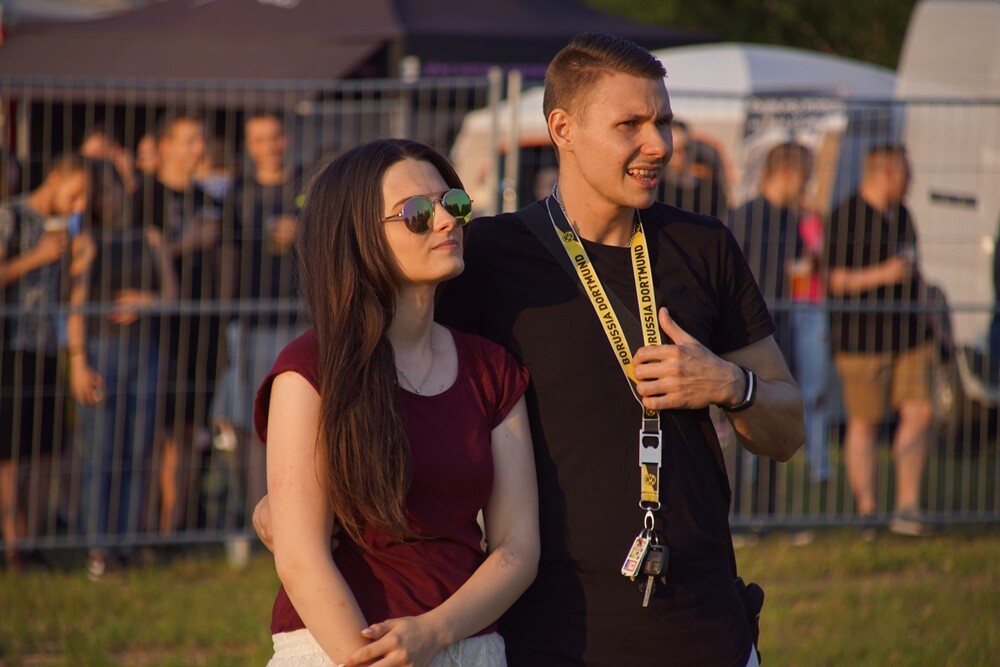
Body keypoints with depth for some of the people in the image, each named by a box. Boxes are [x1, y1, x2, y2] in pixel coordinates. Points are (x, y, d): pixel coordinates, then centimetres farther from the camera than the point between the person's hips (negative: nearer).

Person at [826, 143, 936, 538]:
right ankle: (866, 511, 6)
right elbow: (833, 280, -12)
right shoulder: (846, 216, -10)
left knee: (920, 412, -2)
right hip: (862, 337, -7)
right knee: (864, 421, 0)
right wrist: (882, 275, -20)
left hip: (908, 334, 7)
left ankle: (907, 507, 2)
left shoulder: (900, 214, 16)